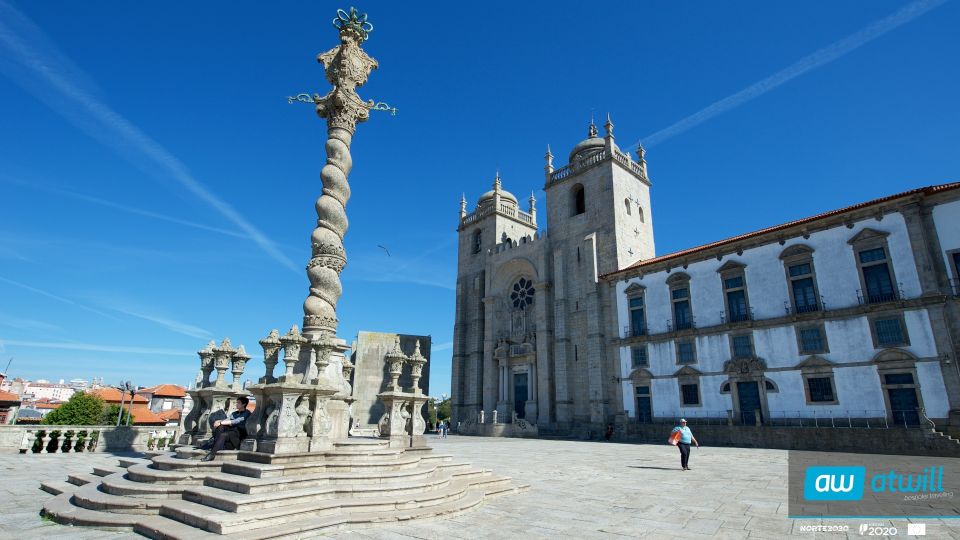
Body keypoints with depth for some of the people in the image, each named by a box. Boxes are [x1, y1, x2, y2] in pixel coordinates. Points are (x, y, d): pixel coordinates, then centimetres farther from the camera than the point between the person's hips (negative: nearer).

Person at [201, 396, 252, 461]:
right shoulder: (235, 413, 24)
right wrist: (219, 422, -12)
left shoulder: (247, 413, -2)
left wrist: (221, 422, -17)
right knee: (220, 426, -19)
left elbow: (235, 421, -14)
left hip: (240, 434, -7)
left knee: (223, 435, -33)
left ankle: (212, 454, -37)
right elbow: (227, 420, 9)